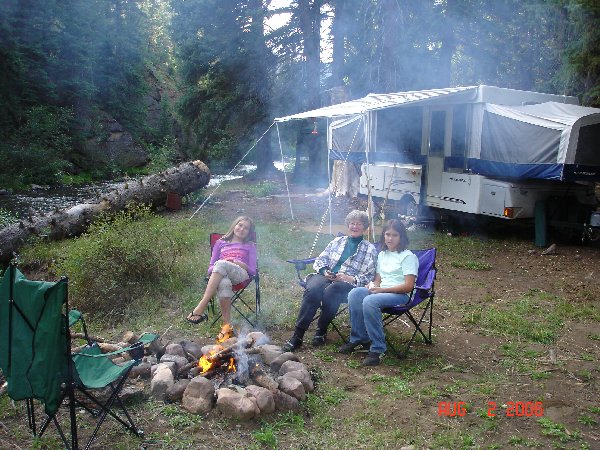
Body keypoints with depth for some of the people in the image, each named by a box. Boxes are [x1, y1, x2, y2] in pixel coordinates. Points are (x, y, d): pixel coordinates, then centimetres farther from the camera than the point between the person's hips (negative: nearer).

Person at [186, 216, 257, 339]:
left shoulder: (250, 246, 26)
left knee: (221, 264, -38)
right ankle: (227, 326, -41)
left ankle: (201, 308, -43)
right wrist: (214, 269, -4)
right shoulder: (220, 243, 29)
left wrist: (238, 263, -4)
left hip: (240, 275, -1)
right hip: (217, 275, 1)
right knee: (224, 283, -41)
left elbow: (252, 270, 13)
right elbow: (210, 268, 20)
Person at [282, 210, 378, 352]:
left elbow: (369, 276, 3)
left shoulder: (370, 249, 11)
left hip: (349, 283, -3)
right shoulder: (337, 241, 22)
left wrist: (351, 279, -13)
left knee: (330, 291, -38)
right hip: (325, 276, 3)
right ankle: (297, 335, -30)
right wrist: (325, 271, -3)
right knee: (313, 289, -32)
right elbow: (320, 260, 19)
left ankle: (321, 331, -16)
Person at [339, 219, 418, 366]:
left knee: (370, 301, -35)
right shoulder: (382, 255, 18)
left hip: (401, 295, -6)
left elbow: (408, 286, -12)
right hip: (381, 291, 7)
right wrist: (373, 285, -2)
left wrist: (382, 289, -17)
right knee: (354, 294, -23)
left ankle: (377, 349, -27)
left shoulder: (408, 256, -4)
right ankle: (359, 339, -13)